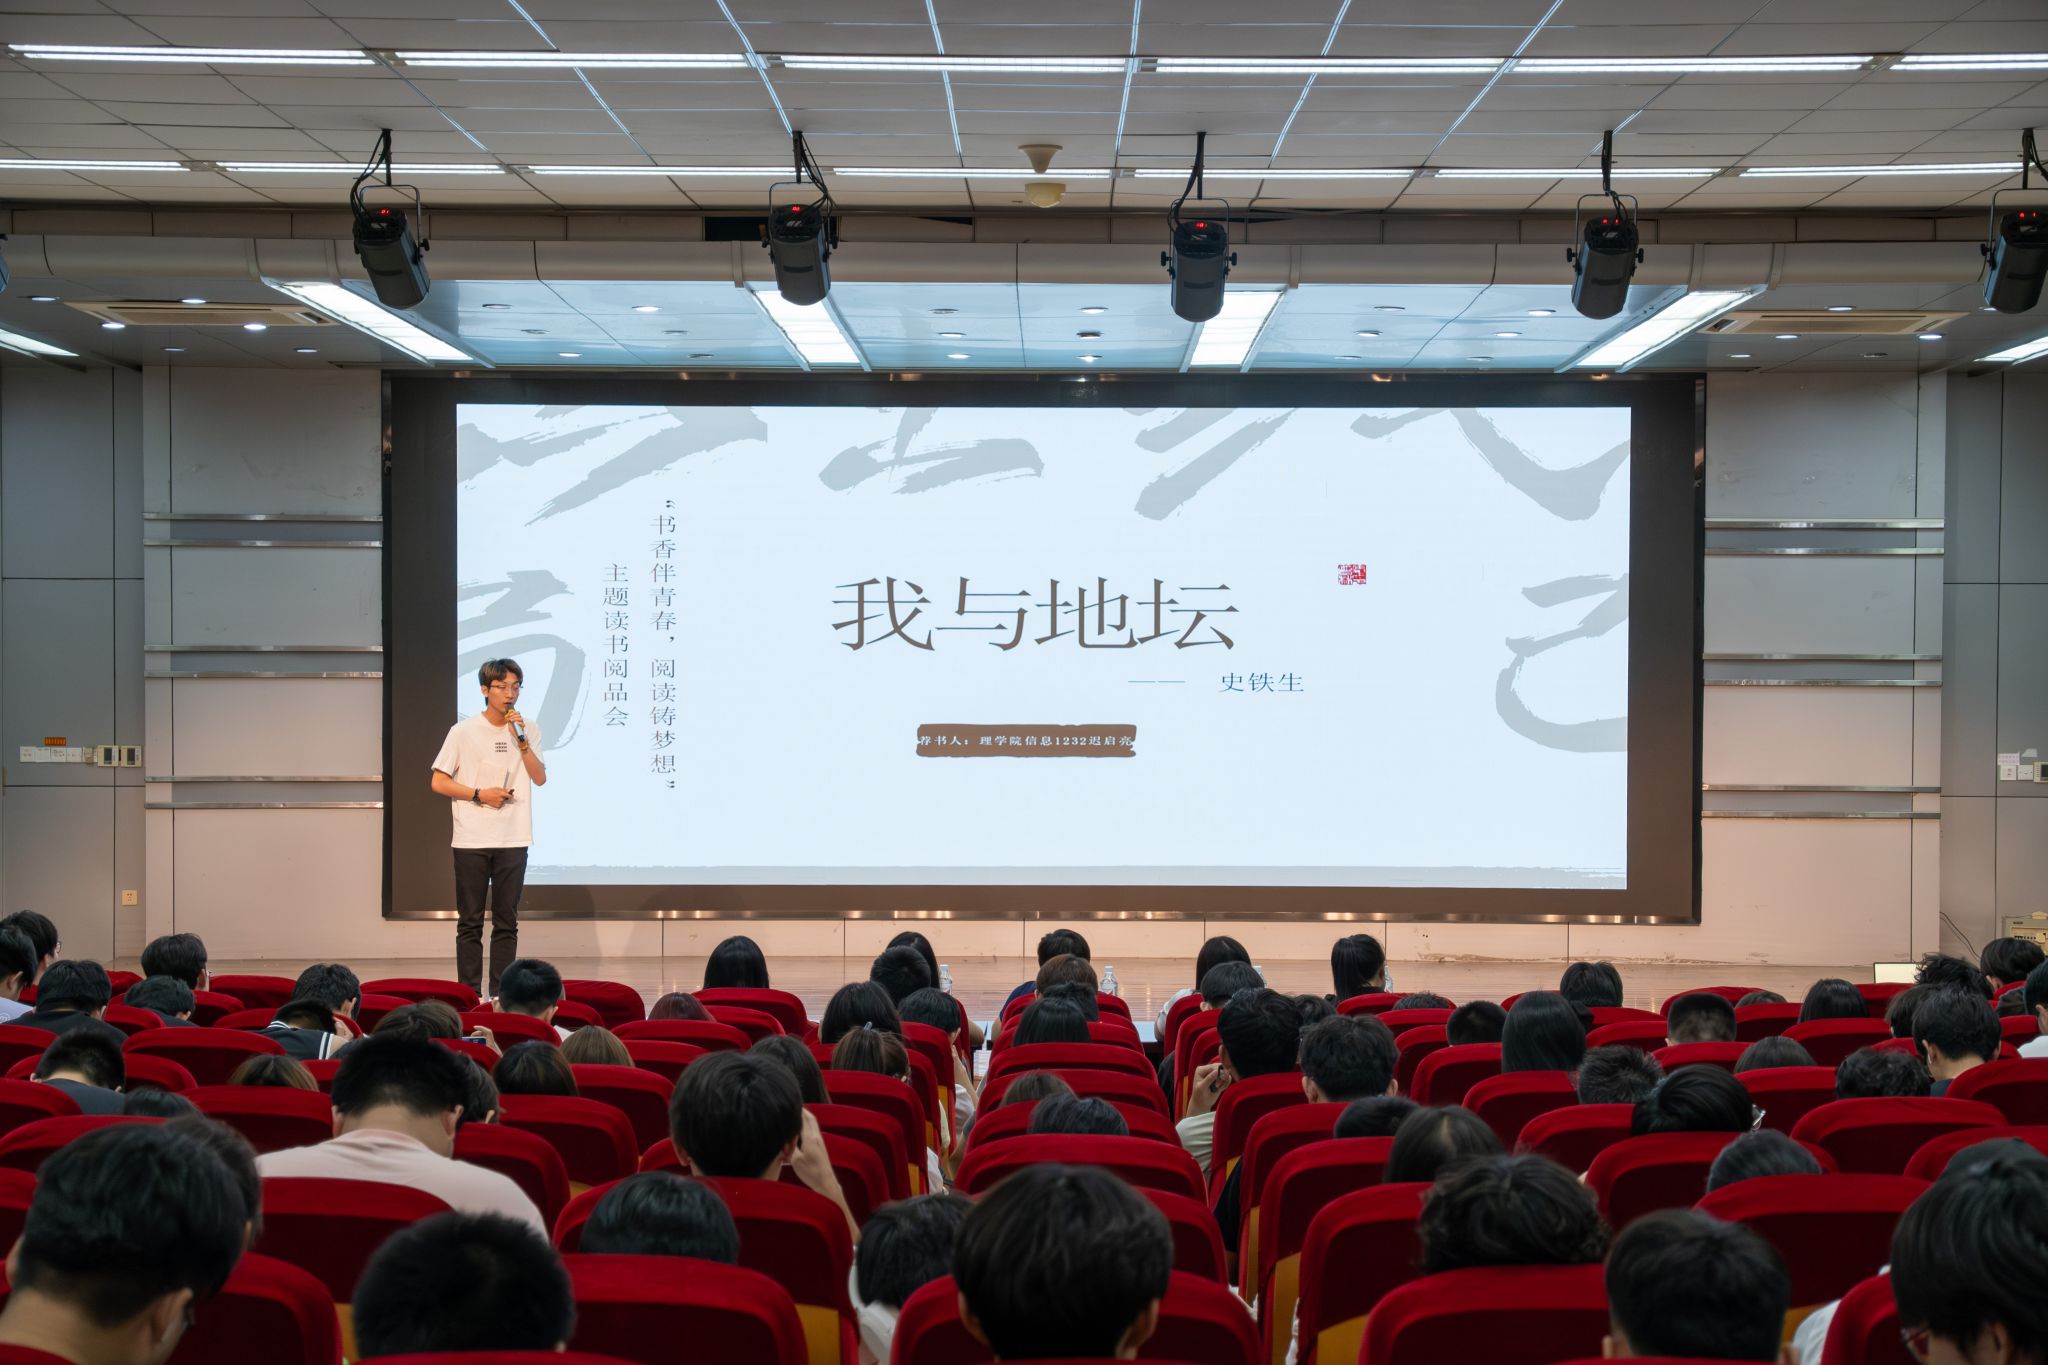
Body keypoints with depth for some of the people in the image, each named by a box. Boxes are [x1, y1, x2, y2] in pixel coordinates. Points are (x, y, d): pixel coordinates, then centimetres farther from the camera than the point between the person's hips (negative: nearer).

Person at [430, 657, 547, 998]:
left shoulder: (528, 730, 7)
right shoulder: (463, 731, -1)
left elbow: (540, 778, -2)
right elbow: (439, 783, -1)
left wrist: (520, 739, -11)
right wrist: (480, 795, -11)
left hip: (513, 841, 2)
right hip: (471, 841, -2)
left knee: (506, 923, 5)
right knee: (470, 923, 1)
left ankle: (500, 995, 10)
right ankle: (470, 994, 5)